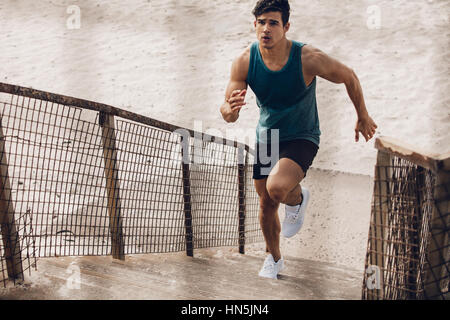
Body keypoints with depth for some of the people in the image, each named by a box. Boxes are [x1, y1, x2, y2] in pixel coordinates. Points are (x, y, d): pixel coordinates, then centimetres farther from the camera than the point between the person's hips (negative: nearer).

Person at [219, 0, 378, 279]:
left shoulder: (308, 58, -25)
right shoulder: (244, 62, -17)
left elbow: (349, 77, -7)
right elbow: (228, 114, -13)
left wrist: (363, 117, 6)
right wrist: (230, 110, -39)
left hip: (302, 138, -4)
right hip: (266, 136, 4)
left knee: (278, 188, -31)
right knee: (266, 204, 14)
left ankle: (298, 199, 7)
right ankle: (274, 259, 41)